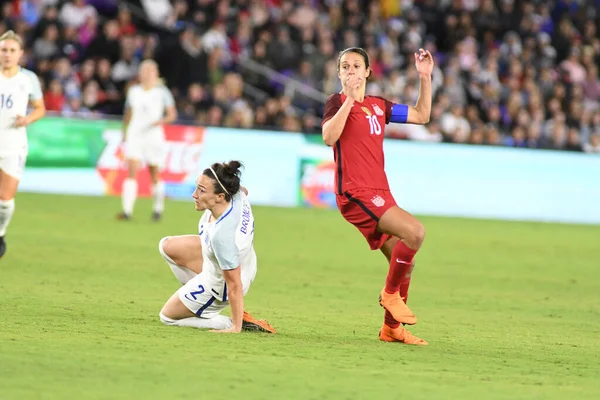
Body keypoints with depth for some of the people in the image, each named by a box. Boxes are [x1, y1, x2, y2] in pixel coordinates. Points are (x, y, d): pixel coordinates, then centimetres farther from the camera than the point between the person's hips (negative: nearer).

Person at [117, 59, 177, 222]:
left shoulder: (162, 91, -1)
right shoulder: (133, 91, 10)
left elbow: (172, 115, -2)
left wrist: (160, 121, -20)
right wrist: (124, 132, 18)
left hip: (153, 135, -2)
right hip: (134, 135, 2)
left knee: (155, 176, 6)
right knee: (131, 173, -13)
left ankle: (158, 208, 26)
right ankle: (127, 210, -19)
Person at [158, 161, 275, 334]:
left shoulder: (221, 235, -44)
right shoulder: (238, 195, -25)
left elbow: (234, 286, -35)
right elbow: (243, 189, 5)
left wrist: (236, 327, -27)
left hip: (220, 285, -8)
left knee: (167, 317, 14)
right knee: (167, 246, 21)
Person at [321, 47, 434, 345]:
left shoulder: (378, 105, 17)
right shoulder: (337, 103, -3)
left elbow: (421, 116, 26)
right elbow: (329, 137, -22)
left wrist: (425, 78, 18)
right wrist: (350, 99, -25)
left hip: (380, 195, 8)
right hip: (355, 194, -8)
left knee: (404, 261, 6)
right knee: (415, 231, -24)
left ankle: (392, 328, 17)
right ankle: (391, 293, -6)